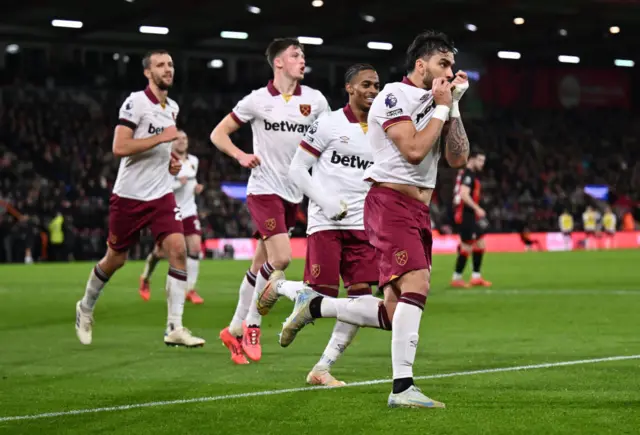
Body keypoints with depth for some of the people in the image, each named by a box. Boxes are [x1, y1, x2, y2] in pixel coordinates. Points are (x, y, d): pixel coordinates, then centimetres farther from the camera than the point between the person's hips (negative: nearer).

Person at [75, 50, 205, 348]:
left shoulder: (172, 108, 11)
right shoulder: (136, 102, -13)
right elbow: (119, 147, -23)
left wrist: (172, 161, 9)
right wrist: (162, 137, -24)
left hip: (161, 195, 5)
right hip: (129, 196, -5)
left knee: (178, 250, -15)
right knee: (115, 259, 8)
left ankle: (174, 329, -14)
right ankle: (86, 308, 36)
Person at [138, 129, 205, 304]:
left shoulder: (194, 161, 7)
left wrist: (196, 187, 4)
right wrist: (178, 183, -29)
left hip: (188, 212, 5)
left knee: (195, 247, -12)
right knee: (161, 251, 5)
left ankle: (190, 290, -6)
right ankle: (145, 279, 34)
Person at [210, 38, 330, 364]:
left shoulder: (315, 101, 3)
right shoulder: (258, 100, -4)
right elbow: (218, 134, 3)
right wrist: (241, 156, -15)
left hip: (293, 193, 4)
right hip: (264, 189, -4)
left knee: (260, 265, 9)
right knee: (281, 257, -18)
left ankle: (235, 330, 20)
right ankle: (252, 324, -1)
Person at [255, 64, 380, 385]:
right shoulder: (329, 124, -4)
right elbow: (297, 169, -3)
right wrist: (325, 201, -13)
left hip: (361, 225, 5)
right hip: (325, 224, -5)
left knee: (361, 296, -6)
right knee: (322, 298, -11)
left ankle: (322, 369, 4)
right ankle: (278, 286, 23)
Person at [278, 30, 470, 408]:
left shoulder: (435, 102, 18)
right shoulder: (396, 96, -7)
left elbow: (458, 158, 12)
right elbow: (414, 150, -18)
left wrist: (455, 107, 6)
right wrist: (441, 108, -8)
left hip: (418, 212, 9)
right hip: (391, 203, -9)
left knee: (394, 314, 6)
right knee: (416, 285, -23)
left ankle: (313, 306, 22)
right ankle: (402, 388, -24)